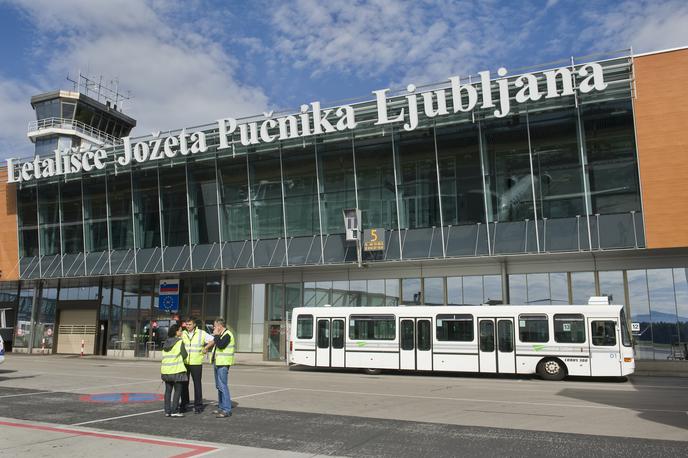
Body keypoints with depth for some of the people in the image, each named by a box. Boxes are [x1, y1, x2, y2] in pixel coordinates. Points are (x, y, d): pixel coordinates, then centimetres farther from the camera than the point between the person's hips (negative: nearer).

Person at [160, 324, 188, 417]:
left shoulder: (166, 342, 11)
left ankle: (167, 411, 11)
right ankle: (174, 411, -3)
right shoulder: (179, 342, -8)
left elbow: (164, 355, 15)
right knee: (178, 390, 0)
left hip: (166, 369, 6)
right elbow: (184, 355, -7)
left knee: (168, 390, 10)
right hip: (176, 369, -6)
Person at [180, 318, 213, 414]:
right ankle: (184, 404, 18)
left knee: (197, 384, 0)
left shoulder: (202, 333, -1)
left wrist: (205, 348, -2)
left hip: (196, 363, -2)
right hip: (184, 363, 2)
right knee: (184, 384, 5)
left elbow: (213, 340, 3)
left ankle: (198, 406, 8)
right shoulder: (183, 334, 5)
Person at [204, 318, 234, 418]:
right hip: (217, 363, 11)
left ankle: (227, 410, -10)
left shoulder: (227, 334, -14)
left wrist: (216, 335, -17)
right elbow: (214, 343, 32)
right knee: (219, 386, 15)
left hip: (223, 364, -10)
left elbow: (220, 345, -28)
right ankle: (221, 407, 23)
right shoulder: (220, 335, 18)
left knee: (222, 386, -12)